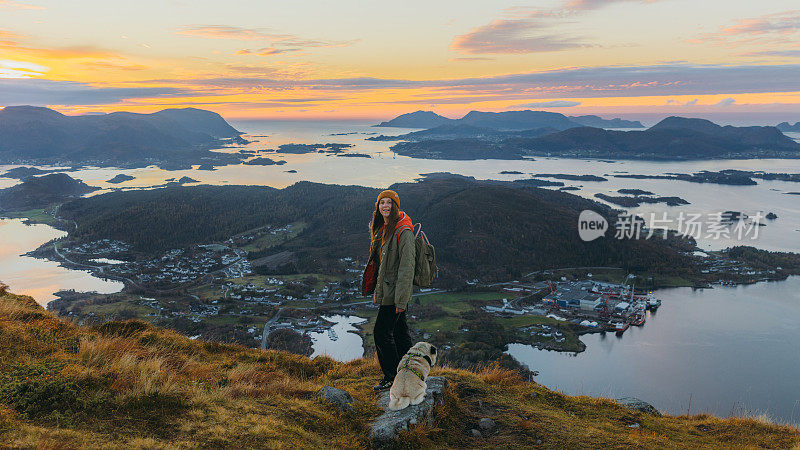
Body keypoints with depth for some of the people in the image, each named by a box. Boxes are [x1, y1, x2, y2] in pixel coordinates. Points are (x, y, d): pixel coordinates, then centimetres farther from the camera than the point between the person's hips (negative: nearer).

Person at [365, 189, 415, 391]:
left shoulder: (403, 231, -18)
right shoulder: (381, 229, 11)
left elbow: (407, 266, -20)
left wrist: (401, 298, -22)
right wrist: (376, 290, 19)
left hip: (395, 290, -9)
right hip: (385, 289, 9)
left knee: (382, 332, -5)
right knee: (399, 332, 15)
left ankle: (391, 377, 9)